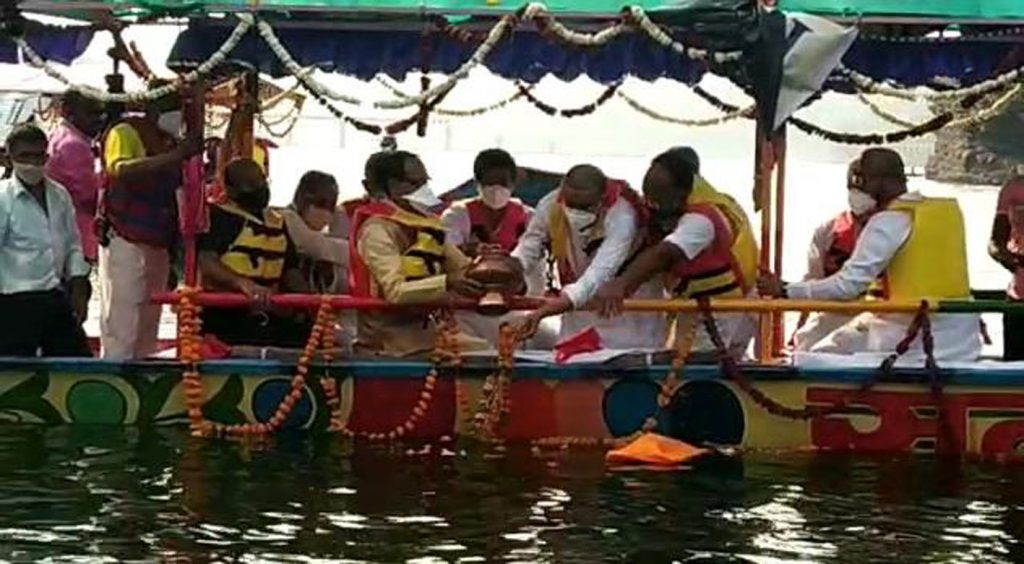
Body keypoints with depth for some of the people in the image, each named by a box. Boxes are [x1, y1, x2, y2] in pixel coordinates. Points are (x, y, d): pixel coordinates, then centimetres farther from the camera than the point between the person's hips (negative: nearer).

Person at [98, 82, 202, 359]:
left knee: (148, 325, 13)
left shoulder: (170, 142, 12)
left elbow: (179, 184, 22)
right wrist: (176, 156, -36)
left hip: (159, 245, 7)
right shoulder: (125, 133, -9)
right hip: (125, 242, -7)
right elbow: (121, 170, -29)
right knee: (121, 325, -6)